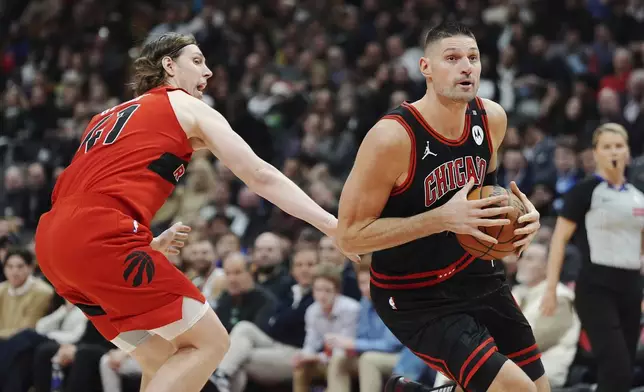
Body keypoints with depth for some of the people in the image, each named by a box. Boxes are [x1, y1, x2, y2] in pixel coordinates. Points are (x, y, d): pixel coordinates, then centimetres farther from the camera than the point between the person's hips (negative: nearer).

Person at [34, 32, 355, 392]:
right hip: (101, 237, -8)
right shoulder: (187, 108, 12)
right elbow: (261, 176, 5)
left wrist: (151, 245, 33)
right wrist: (333, 226, 4)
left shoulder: (109, 117, 31)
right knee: (209, 342, 0)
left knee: (163, 360, 16)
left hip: (53, 240, 8)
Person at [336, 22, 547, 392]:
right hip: (415, 296, -7)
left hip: (476, 273, 7)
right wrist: (443, 218, -31)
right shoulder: (392, 137, -26)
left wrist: (518, 210, -6)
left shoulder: (492, 118, -6)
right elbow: (350, 234, -23)